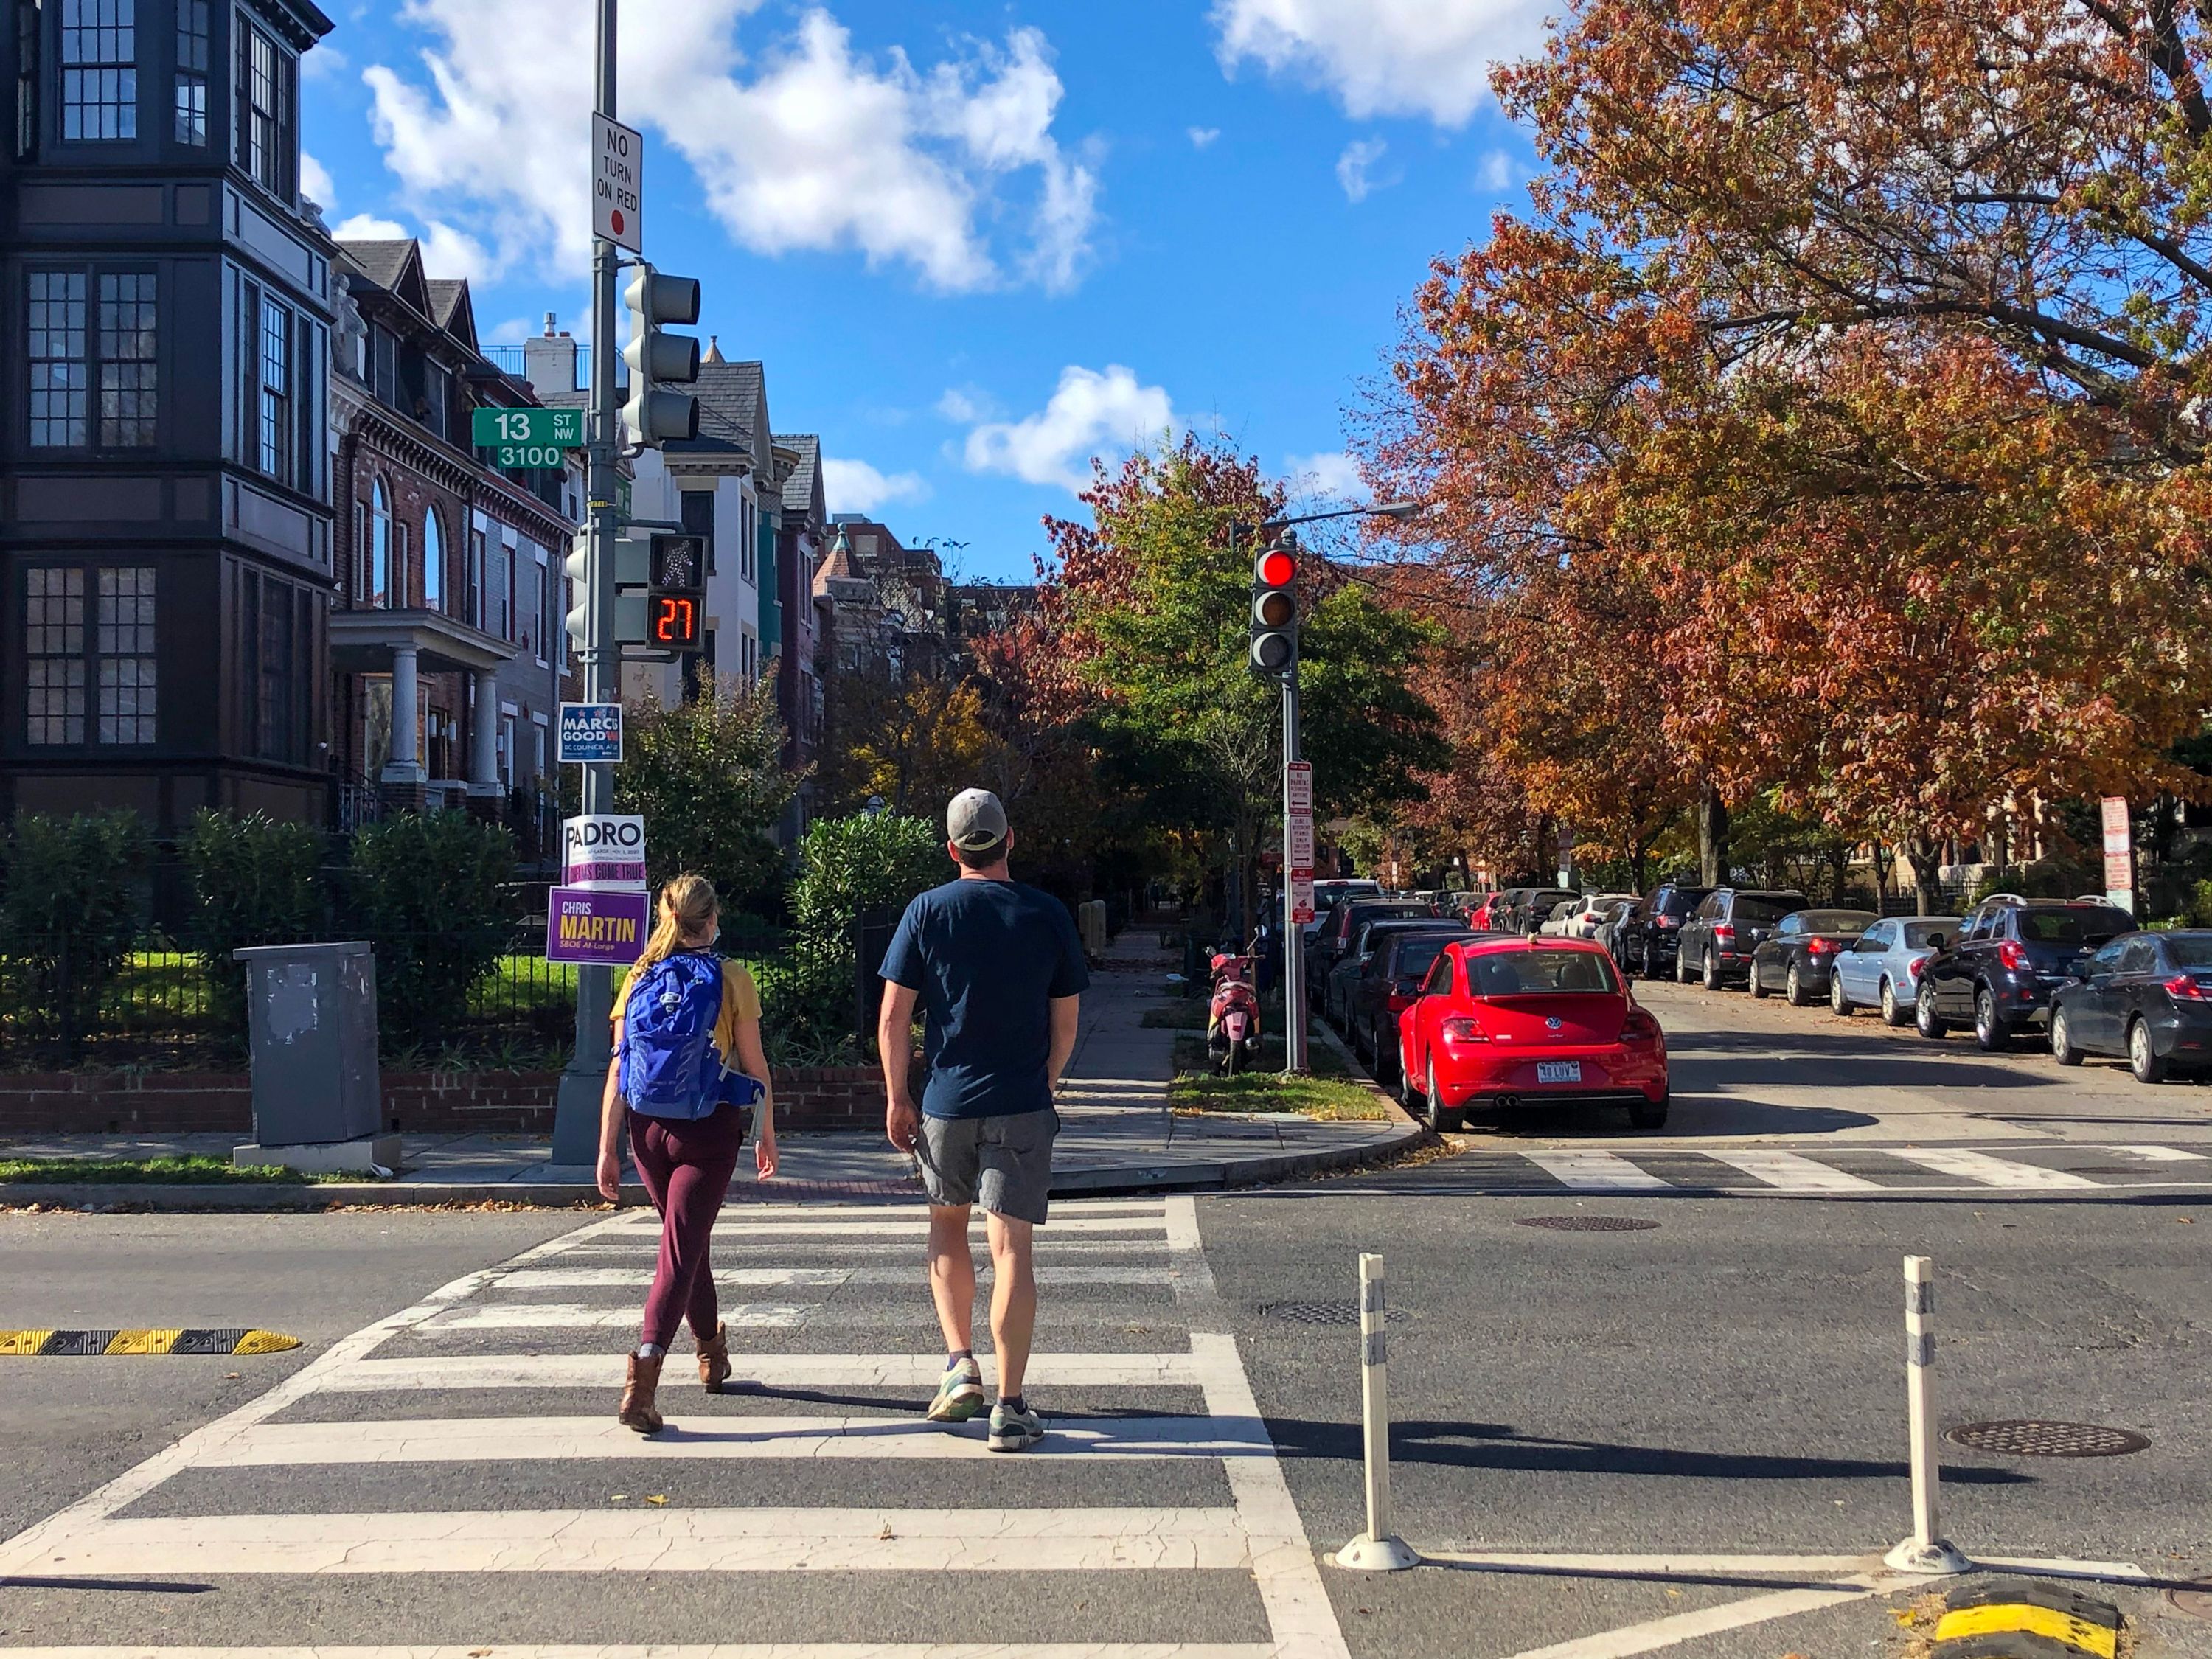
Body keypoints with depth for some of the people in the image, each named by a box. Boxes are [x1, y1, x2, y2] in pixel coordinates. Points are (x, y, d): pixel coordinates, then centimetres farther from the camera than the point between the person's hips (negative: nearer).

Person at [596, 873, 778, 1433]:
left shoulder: (640, 980, 1)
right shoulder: (730, 981, -6)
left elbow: (617, 1069, -1)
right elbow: (755, 1067, -2)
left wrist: (608, 1148, 2)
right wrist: (767, 1135, 9)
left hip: (648, 1130, 4)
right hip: (709, 1131, -4)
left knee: (688, 1240, 22)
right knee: (679, 1252, -5)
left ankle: (711, 1350, 40)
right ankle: (643, 1375, -20)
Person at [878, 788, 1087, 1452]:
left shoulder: (927, 912, -1)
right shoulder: (1048, 915, 1)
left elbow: (893, 1018, -3)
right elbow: (1066, 1023, 5)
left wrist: (897, 1098, 7)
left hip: (946, 1103, 0)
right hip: (1022, 1107, 0)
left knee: (947, 1225, 22)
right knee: (1011, 1249, 0)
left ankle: (960, 1365, 11)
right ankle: (1010, 1408, -2)